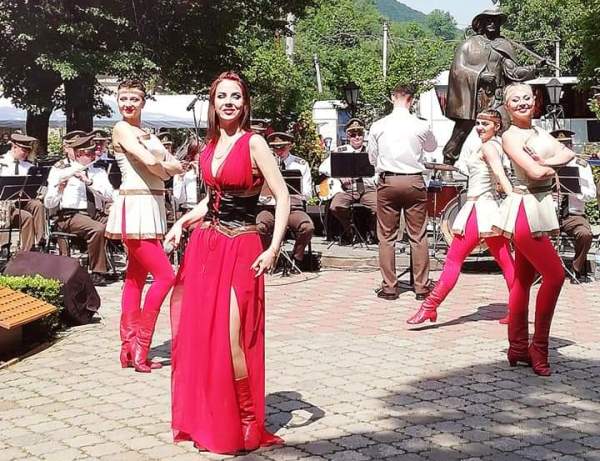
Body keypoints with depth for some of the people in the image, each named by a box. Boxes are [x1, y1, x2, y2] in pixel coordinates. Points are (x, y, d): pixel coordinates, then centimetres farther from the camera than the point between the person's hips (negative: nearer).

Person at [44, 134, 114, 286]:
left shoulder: (99, 172, 16)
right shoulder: (60, 172, 5)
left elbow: (110, 196, -1)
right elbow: (48, 204, -1)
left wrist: (89, 181, -12)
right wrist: (60, 187, -19)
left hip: (96, 215, 4)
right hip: (71, 216, -4)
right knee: (98, 229, -34)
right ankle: (97, 273, -22)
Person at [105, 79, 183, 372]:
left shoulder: (146, 133, 18)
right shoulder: (121, 129, -6)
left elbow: (176, 167, 11)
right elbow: (150, 161, -19)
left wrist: (162, 167, -10)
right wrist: (166, 168, 1)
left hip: (152, 208, 8)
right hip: (135, 208, -8)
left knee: (136, 279, 8)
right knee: (165, 276, -10)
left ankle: (130, 349, 12)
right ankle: (139, 347, -4)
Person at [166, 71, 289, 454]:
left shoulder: (254, 143, -9)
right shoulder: (211, 146, 11)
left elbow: (283, 196, -13)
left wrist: (274, 249, -20)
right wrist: (182, 223, 9)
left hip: (239, 247, -7)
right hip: (204, 243, 7)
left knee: (232, 338, -8)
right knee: (198, 331, 8)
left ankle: (245, 425, 9)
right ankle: (206, 420, 23)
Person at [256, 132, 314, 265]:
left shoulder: (301, 164, 12)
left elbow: (307, 193, 6)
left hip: (294, 208, 0)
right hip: (270, 208, 0)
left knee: (308, 227, -31)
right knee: (260, 226, -34)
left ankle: (297, 258, -6)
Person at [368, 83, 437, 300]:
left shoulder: (378, 126, -3)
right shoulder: (420, 126, -5)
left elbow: (372, 158, 7)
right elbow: (432, 147, 15)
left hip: (387, 182, 0)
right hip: (414, 181, 0)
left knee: (387, 237, 8)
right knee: (418, 236, 7)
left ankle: (389, 287, 9)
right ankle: (421, 287, 10)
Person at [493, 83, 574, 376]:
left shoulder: (538, 132, 16)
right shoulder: (510, 137, -9)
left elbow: (568, 153, 4)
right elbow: (535, 172, -19)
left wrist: (547, 162, -13)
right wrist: (553, 168, 1)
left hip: (540, 209, 8)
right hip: (525, 211, -8)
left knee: (523, 280, 10)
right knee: (555, 275, -10)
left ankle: (518, 347, 16)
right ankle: (538, 347, -2)